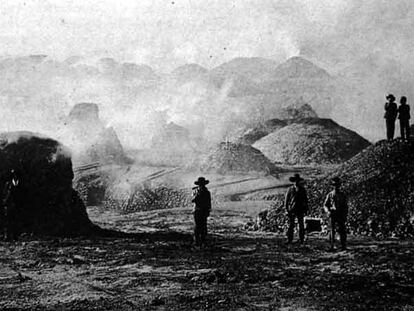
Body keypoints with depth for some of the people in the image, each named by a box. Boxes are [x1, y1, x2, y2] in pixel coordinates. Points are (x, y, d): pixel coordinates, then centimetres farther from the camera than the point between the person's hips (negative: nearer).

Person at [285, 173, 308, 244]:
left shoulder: (302, 189, 6)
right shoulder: (290, 189, 4)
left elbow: (305, 199, 11)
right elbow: (286, 199, 6)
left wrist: (306, 209, 7)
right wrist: (287, 209, -1)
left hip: (300, 209, 1)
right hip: (292, 209, -1)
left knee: (301, 225, 3)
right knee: (291, 225, -2)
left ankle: (301, 239, 9)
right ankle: (289, 239, 2)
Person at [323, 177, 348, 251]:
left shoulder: (343, 195, 8)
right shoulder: (330, 195, 6)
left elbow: (346, 206, 10)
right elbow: (325, 205, 7)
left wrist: (345, 216, 3)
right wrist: (328, 211, -13)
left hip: (341, 216, 1)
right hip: (333, 215, -1)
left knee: (342, 231, -2)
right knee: (332, 230, -4)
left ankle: (344, 246, 4)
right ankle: (332, 246, 1)